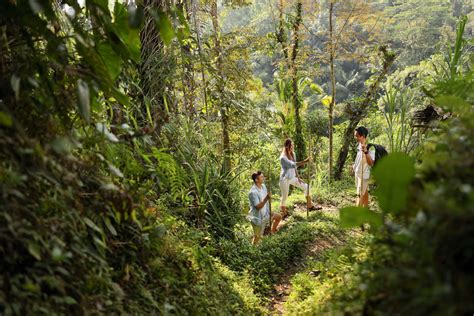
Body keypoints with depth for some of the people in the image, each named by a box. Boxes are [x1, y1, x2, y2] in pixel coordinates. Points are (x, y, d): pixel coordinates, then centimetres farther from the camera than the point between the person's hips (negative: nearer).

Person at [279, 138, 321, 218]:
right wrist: (305, 161, -39)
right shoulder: (283, 157, -24)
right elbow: (292, 165, -34)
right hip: (285, 179, -8)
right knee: (284, 197, 4)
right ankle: (284, 213, 23)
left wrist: (298, 177, 8)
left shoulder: (293, 154, 2)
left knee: (306, 187, 10)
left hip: (293, 177, 8)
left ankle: (310, 205, 23)